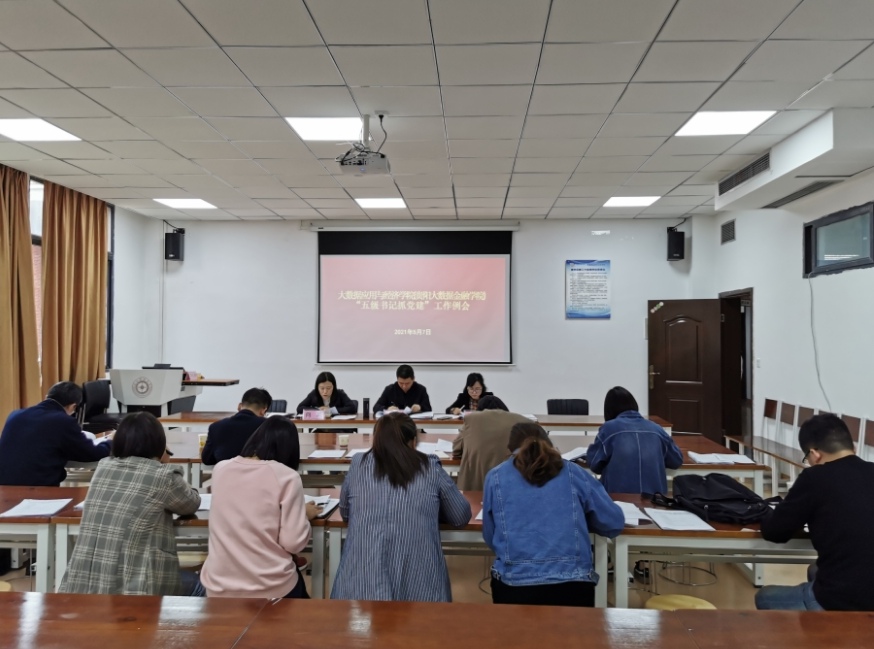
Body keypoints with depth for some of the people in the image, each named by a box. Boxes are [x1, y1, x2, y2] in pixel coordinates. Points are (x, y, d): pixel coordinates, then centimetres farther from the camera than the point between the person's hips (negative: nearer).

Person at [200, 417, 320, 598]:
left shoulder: (220, 469, 1)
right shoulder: (286, 477, -13)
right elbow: (293, 543, -14)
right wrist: (305, 516, 5)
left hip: (219, 587, 4)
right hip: (271, 589, -3)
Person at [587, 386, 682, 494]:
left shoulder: (609, 428, 1)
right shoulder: (656, 428, 11)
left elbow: (593, 463, 6)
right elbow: (677, 461, 20)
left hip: (619, 494, -3)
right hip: (654, 494, 3)